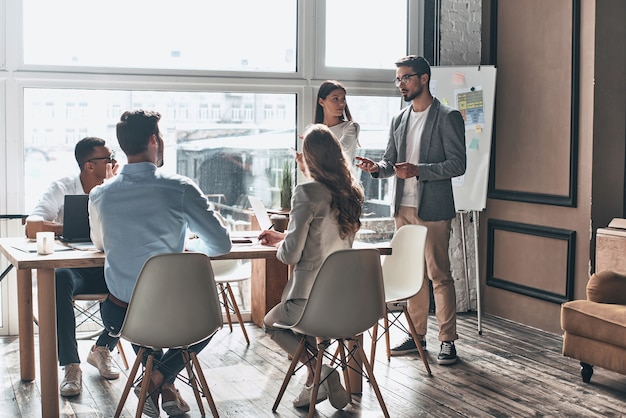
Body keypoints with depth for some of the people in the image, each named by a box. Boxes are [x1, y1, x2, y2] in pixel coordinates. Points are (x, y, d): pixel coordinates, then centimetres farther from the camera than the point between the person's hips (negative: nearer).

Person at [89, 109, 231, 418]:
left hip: (121, 316, 3)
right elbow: (221, 244, -6)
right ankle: (157, 380, 12)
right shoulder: (180, 188, -14)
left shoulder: (100, 195, -4)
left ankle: (166, 389, 35)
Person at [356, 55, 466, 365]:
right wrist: (377, 168, -5)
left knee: (438, 275, -4)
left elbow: (457, 164, -11)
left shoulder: (447, 117, -6)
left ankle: (447, 340, 3)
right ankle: (417, 335, 21)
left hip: (433, 209, -7)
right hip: (403, 208, 7)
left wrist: (418, 171, -23)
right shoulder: (399, 120, 15)